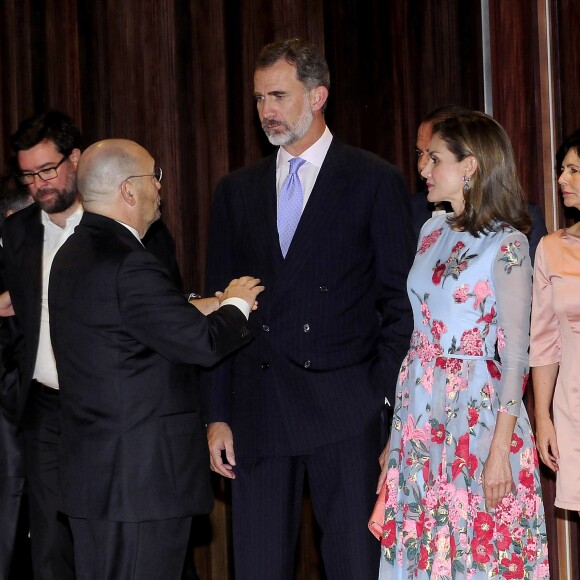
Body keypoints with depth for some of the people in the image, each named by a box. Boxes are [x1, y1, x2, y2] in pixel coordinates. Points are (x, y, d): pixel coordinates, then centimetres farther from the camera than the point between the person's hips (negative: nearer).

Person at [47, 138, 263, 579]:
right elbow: (202, 343, -19)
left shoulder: (73, 254, 13)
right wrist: (236, 306, 1)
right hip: (144, 477, -10)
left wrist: (219, 305, 15)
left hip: (91, 472, 10)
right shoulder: (129, 265, -20)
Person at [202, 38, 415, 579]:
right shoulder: (236, 190, 13)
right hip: (256, 413, 3)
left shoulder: (375, 181, 2)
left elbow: (399, 303, 1)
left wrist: (385, 401, -8)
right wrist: (216, 415, 6)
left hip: (345, 412, -3)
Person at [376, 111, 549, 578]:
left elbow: (516, 353, -12)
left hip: (475, 413, -7)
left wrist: (501, 448, -19)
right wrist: (396, 432, 12)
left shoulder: (507, 244, -9)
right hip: (420, 413, 7)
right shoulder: (433, 233, 12)